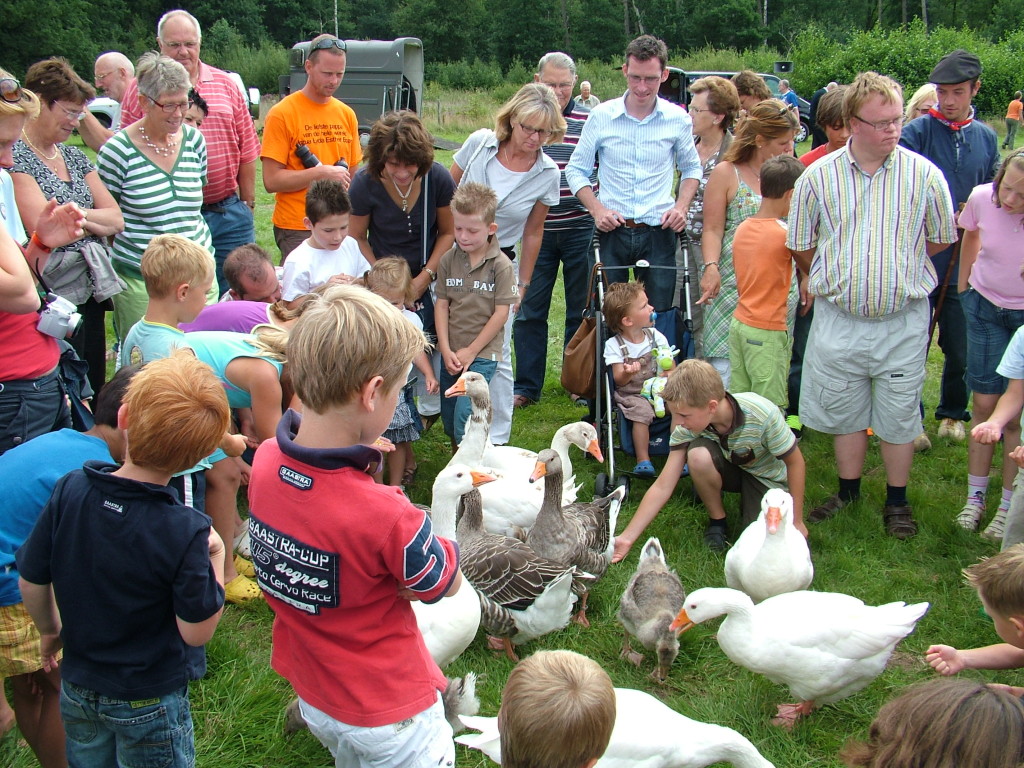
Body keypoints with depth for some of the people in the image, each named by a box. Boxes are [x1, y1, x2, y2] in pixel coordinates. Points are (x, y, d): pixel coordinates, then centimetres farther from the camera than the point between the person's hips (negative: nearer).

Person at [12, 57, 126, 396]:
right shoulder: (14, 158, -9)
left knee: (94, 396, 10)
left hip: (91, 296, 7)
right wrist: (91, 221, -3)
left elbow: (116, 220, 9)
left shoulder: (74, 156, 15)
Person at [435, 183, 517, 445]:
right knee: (448, 418, 11)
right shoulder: (448, 260, 1)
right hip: (451, 353, 4)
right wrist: (446, 350, -6)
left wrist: (471, 351, -9)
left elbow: (501, 313, -10)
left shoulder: (501, 265, -9)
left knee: (464, 416, -16)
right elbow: (441, 305, 2)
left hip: (482, 354, -4)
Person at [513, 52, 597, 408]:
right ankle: (526, 386, 15)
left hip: (580, 229, -1)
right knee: (529, 310, 4)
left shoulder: (590, 120, 1)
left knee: (581, 310, 9)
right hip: (534, 230, 1)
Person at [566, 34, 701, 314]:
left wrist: (681, 207, -1)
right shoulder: (602, 116, -1)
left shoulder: (677, 119, 2)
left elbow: (691, 168, 16)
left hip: (658, 233, 0)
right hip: (611, 231, 0)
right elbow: (576, 170, 7)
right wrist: (596, 209, -8)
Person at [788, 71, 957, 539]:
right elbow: (800, 246, 6)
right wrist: (833, 282, 10)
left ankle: (897, 501, 27)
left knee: (899, 415, 9)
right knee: (844, 411, 14)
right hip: (838, 319, 1)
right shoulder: (818, 176, -4)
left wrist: (896, 270, 10)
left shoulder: (924, 175, -6)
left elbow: (940, 241, 7)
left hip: (904, 321, -1)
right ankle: (848, 491, 33)